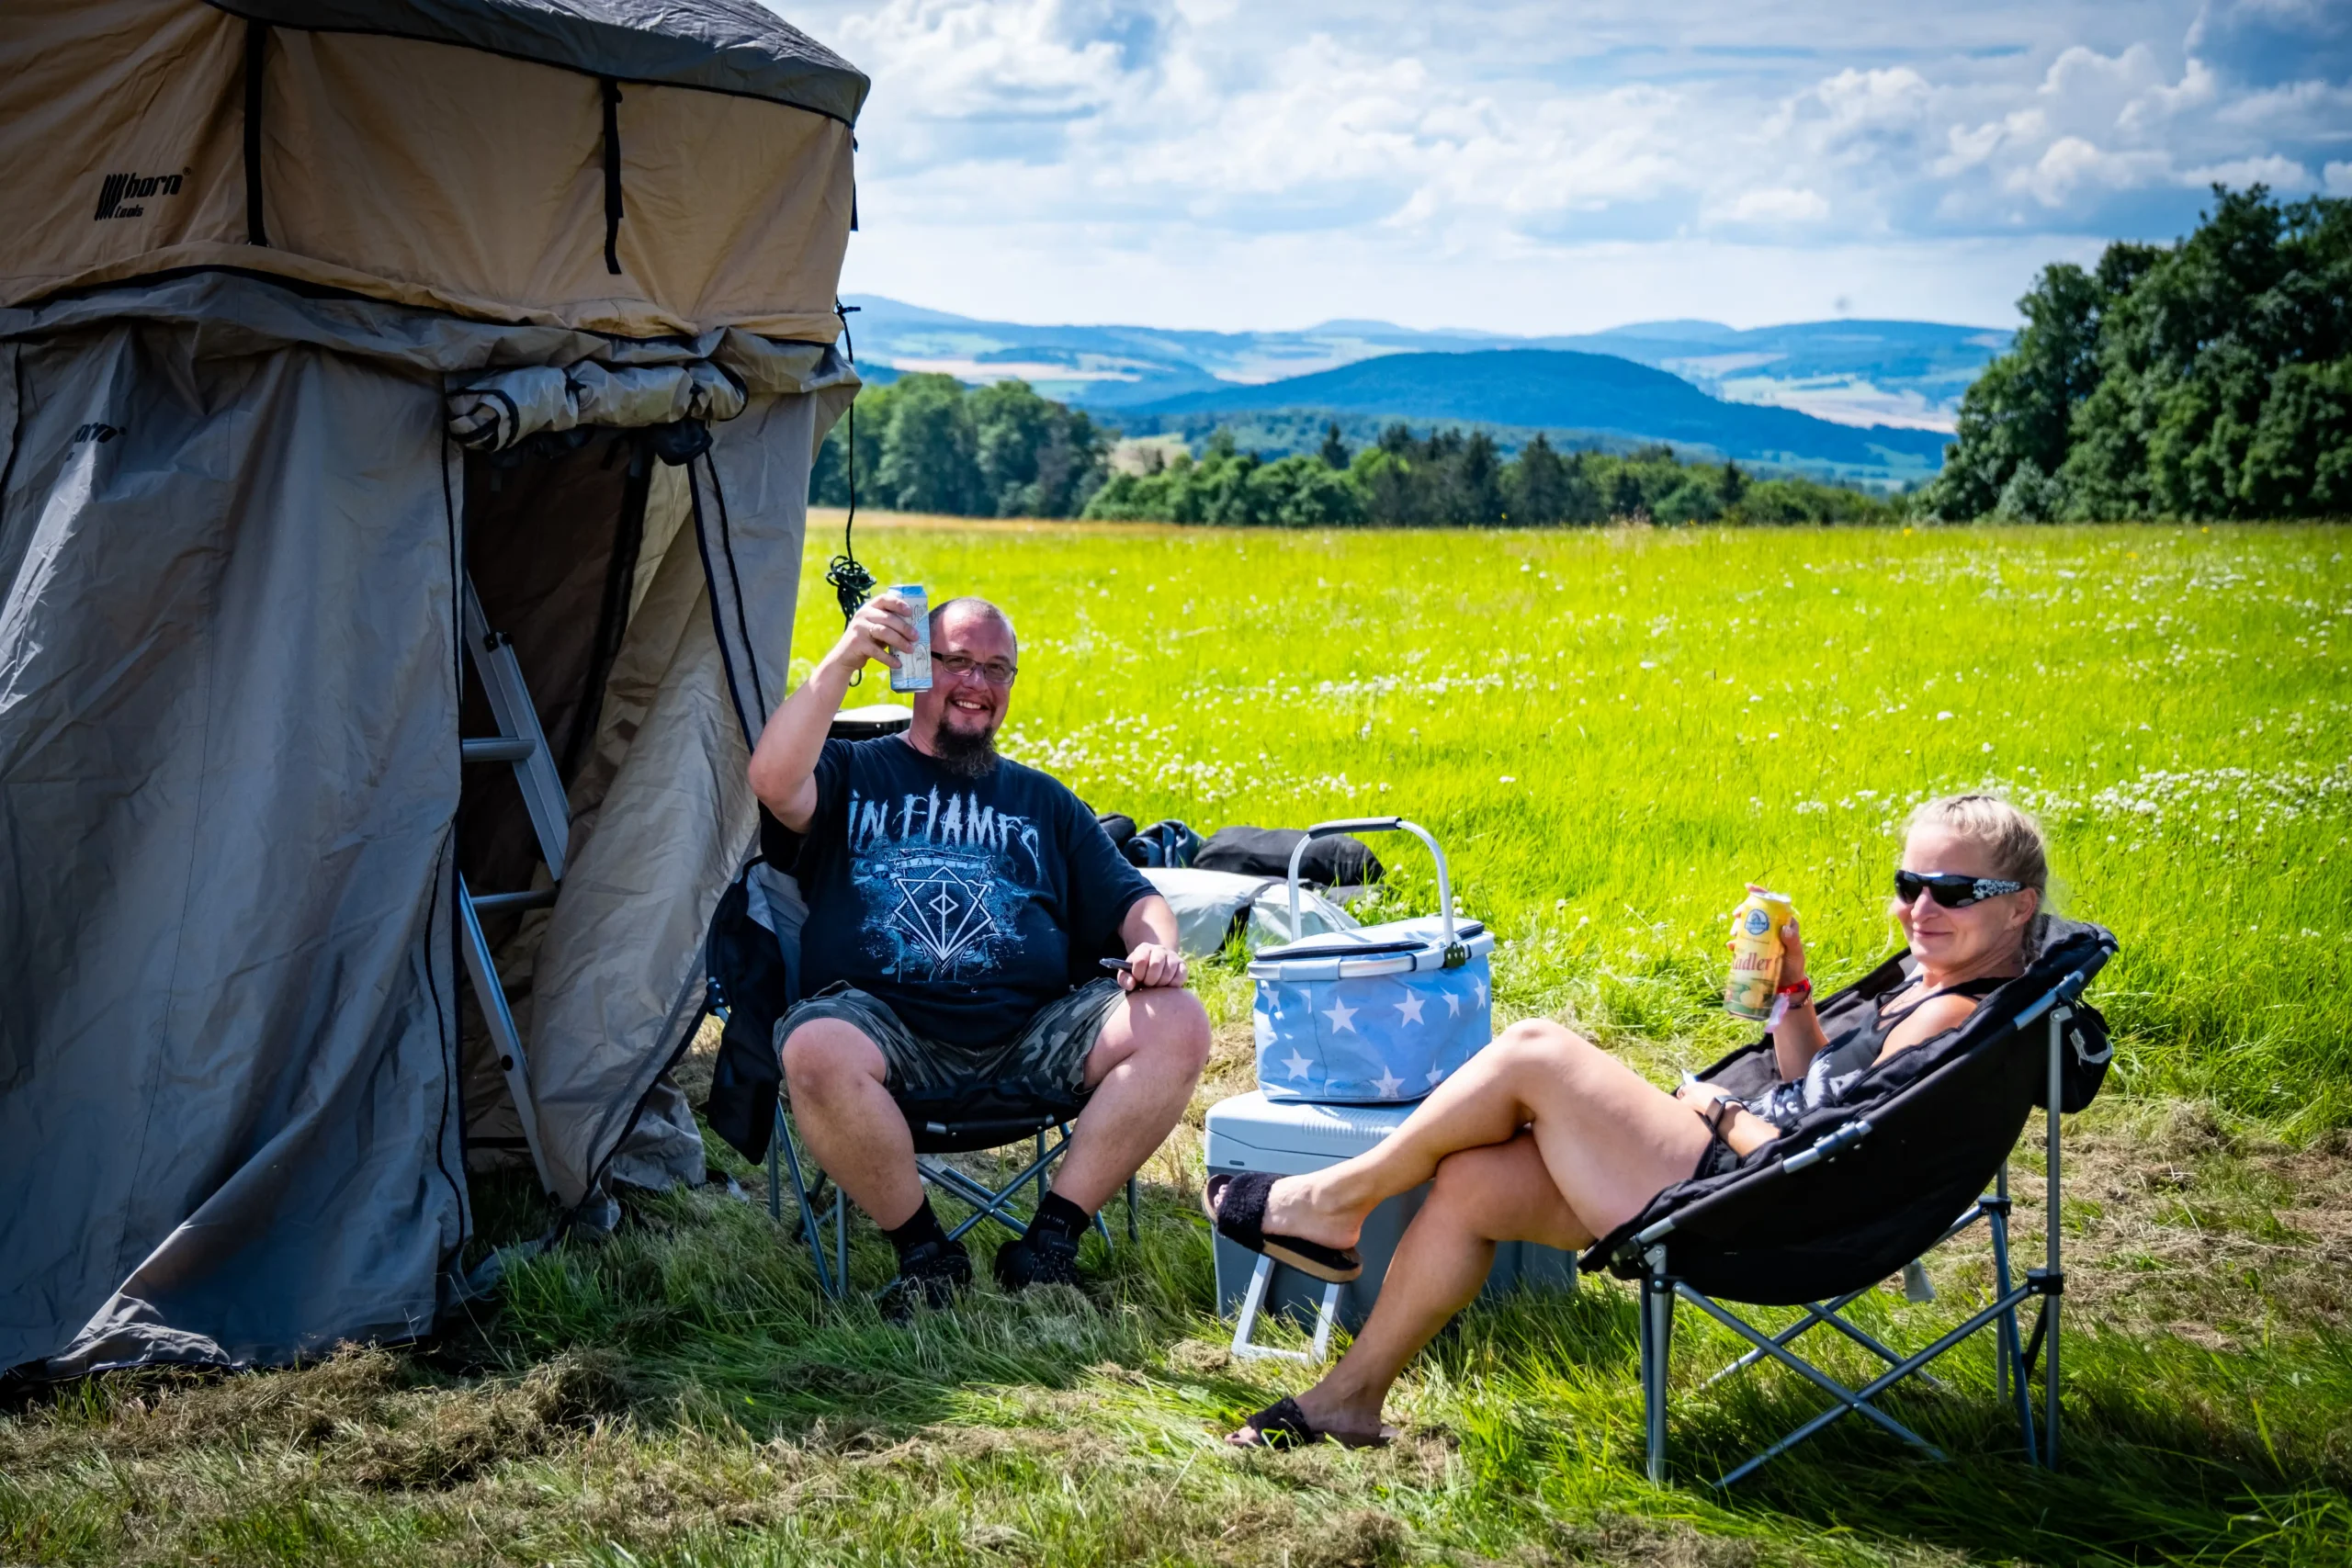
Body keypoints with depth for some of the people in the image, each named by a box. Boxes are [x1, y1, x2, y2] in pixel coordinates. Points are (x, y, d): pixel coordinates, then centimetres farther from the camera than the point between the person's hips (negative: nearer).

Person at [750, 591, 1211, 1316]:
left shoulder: (1041, 800, 29)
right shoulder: (852, 774, 17)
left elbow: (1131, 899, 22)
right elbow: (775, 784, -7)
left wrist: (1156, 947, -2)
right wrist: (841, 662, -15)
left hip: (1032, 1033, 3)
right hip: (885, 1024, -3)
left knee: (1178, 1027, -21)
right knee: (815, 1052, -37)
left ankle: (1051, 1239, -11)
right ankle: (922, 1250, -13)